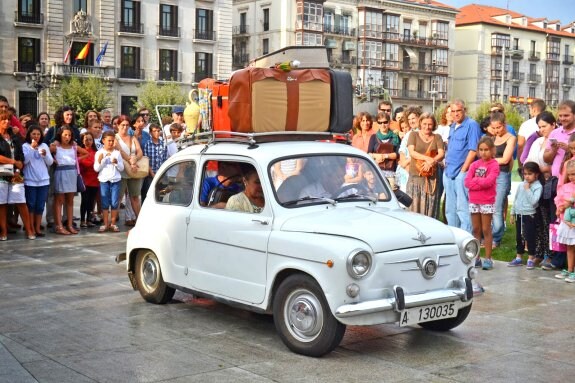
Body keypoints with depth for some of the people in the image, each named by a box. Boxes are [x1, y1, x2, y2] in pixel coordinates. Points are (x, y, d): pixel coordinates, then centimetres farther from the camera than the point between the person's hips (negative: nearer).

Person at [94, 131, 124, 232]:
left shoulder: (117, 152, 7)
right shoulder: (99, 153, 2)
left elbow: (121, 168, 7)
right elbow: (96, 169, -1)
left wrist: (116, 162, -11)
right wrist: (99, 160, -17)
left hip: (116, 180, 1)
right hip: (104, 180, -1)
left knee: (115, 203, 1)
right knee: (105, 203, 1)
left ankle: (113, 224, 8)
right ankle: (105, 224, 6)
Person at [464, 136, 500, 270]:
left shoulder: (494, 164, -5)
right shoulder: (474, 164, 9)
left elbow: (489, 181, -19)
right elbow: (467, 182, -1)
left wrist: (475, 180, -7)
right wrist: (481, 182, -12)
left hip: (487, 202, -5)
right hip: (473, 201, 5)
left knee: (486, 230, -1)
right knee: (476, 230, 9)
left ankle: (488, 258, 5)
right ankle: (476, 257, 15)